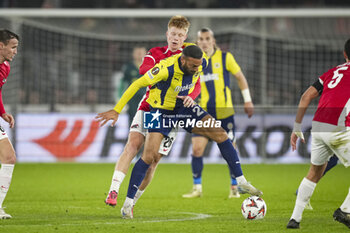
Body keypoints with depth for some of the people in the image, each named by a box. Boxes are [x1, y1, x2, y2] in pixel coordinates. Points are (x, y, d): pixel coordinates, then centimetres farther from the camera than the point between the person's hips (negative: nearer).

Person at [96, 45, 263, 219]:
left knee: (220, 134, -9)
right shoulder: (166, 69, -34)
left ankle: (241, 181, 0)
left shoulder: (201, 64, -17)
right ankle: (128, 204, -5)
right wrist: (117, 110, -24)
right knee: (149, 156, -17)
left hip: (184, 107, 5)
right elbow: (137, 85, -26)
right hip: (162, 111, -5)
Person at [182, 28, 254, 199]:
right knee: (196, 149, -8)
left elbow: (240, 77, 9)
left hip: (224, 112, -2)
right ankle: (197, 188, 3)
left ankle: (235, 188, 13)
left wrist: (248, 101, 7)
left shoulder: (225, 57, 0)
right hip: (204, 113, 2)